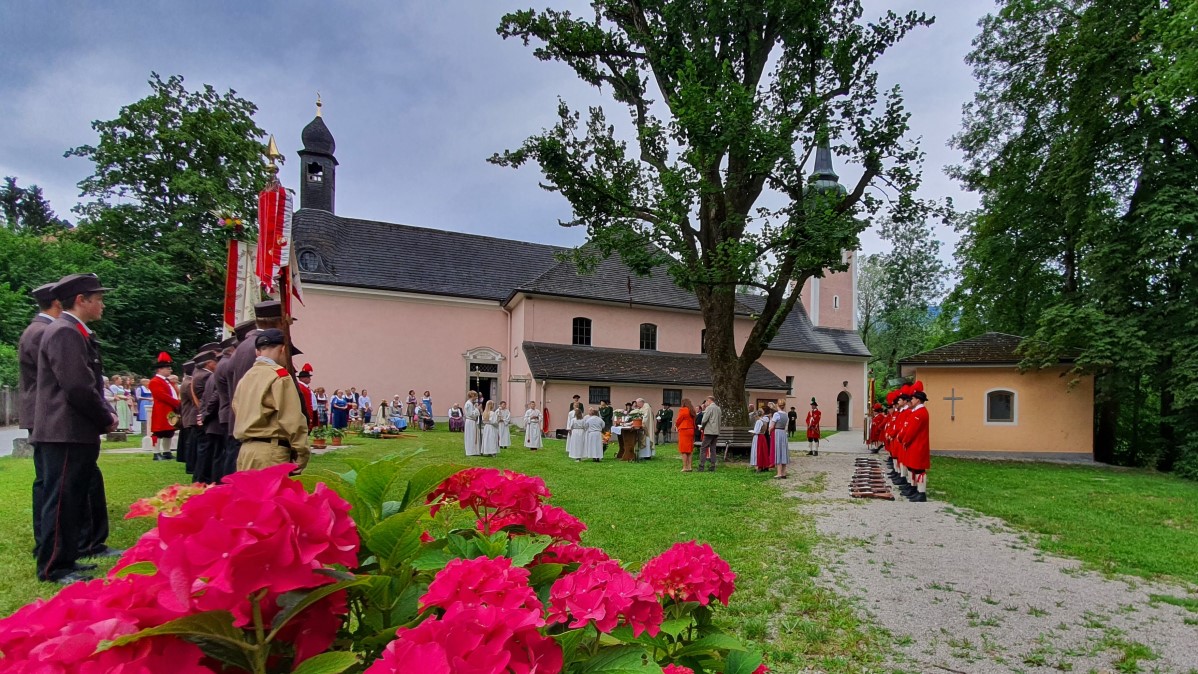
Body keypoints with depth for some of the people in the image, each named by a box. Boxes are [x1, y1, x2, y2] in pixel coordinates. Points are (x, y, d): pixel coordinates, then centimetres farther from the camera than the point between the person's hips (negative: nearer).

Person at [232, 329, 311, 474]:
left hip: (245, 450, 8)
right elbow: (293, 419, -14)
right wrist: (302, 454, -9)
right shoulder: (279, 375, -9)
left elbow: (238, 414, 18)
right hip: (271, 452, -8)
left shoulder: (245, 378, 14)